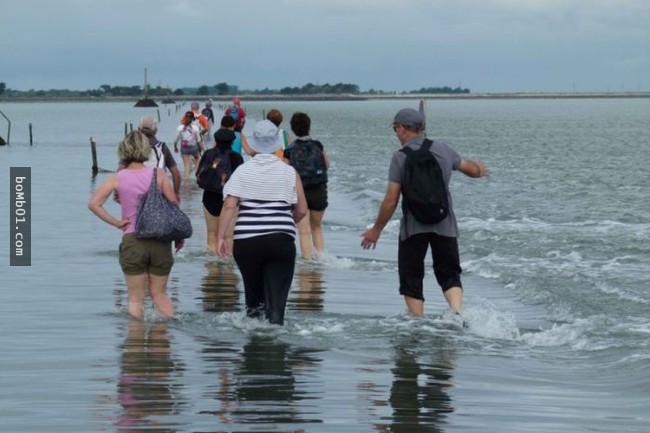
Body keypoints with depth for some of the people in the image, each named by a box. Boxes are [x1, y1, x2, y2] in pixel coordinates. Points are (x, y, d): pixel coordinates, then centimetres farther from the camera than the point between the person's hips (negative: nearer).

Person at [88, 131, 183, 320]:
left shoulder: (118, 178, -1)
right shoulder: (158, 174, -1)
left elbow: (94, 203, -7)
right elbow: (174, 205, -2)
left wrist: (116, 222, -1)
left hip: (132, 240, -1)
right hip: (160, 240, 1)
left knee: (136, 298, 8)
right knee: (159, 294, 16)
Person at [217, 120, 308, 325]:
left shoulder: (243, 171, 4)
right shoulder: (289, 173, 4)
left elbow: (229, 205, -6)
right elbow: (302, 210, 6)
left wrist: (221, 236, -2)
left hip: (246, 241, 1)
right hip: (281, 240, -1)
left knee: (253, 295, 20)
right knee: (276, 300, -2)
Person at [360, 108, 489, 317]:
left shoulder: (401, 157, -9)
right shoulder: (443, 149, 3)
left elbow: (391, 200, -10)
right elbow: (471, 169, 19)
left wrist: (376, 229, 1)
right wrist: (480, 169, 43)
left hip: (414, 225, -3)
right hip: (444, 223, 3)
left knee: (411, 278, 8)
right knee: (449, 273, 11)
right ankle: (457, 310, -13)